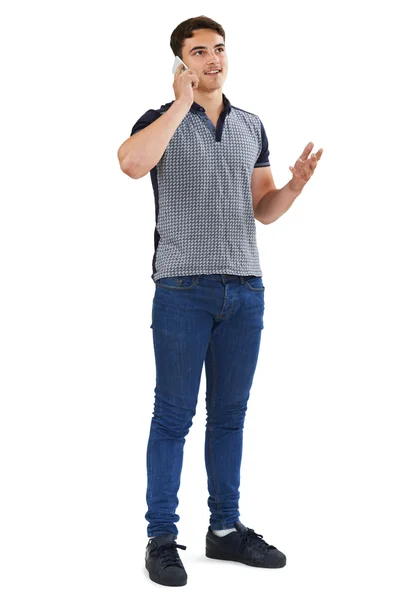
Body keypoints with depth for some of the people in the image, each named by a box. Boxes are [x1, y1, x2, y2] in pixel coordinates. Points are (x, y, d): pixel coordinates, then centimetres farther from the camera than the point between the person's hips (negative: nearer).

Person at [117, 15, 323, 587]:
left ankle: (226, 528, 20)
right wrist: (182, 105, -17)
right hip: (183, 288, -4)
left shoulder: (251, 127, 14)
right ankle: (162, 537, 7)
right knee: (174, 416, -1)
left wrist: (296, 183, -3)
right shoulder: (162, 121, 0)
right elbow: (131, 163, -24)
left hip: (245, 291, 4)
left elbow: (263, 211, 16)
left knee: (229, 415, 10)